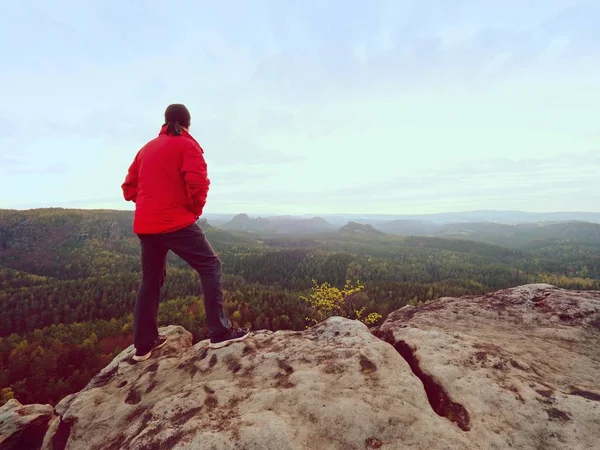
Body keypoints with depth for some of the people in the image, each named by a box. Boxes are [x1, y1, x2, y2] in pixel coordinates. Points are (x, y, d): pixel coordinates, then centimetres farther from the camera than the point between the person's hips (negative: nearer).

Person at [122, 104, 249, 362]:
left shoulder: (147, 148, 19)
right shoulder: (187, 145, -1)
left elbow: (129, 188, 18)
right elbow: (198, 184, -17)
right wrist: (196, 210, -1)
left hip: (144, 225, 7)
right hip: (176, 222, -7)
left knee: (151, 279, 17)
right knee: (210, 267, 1)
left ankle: (144, 344, 23)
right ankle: (220, 332, -3)